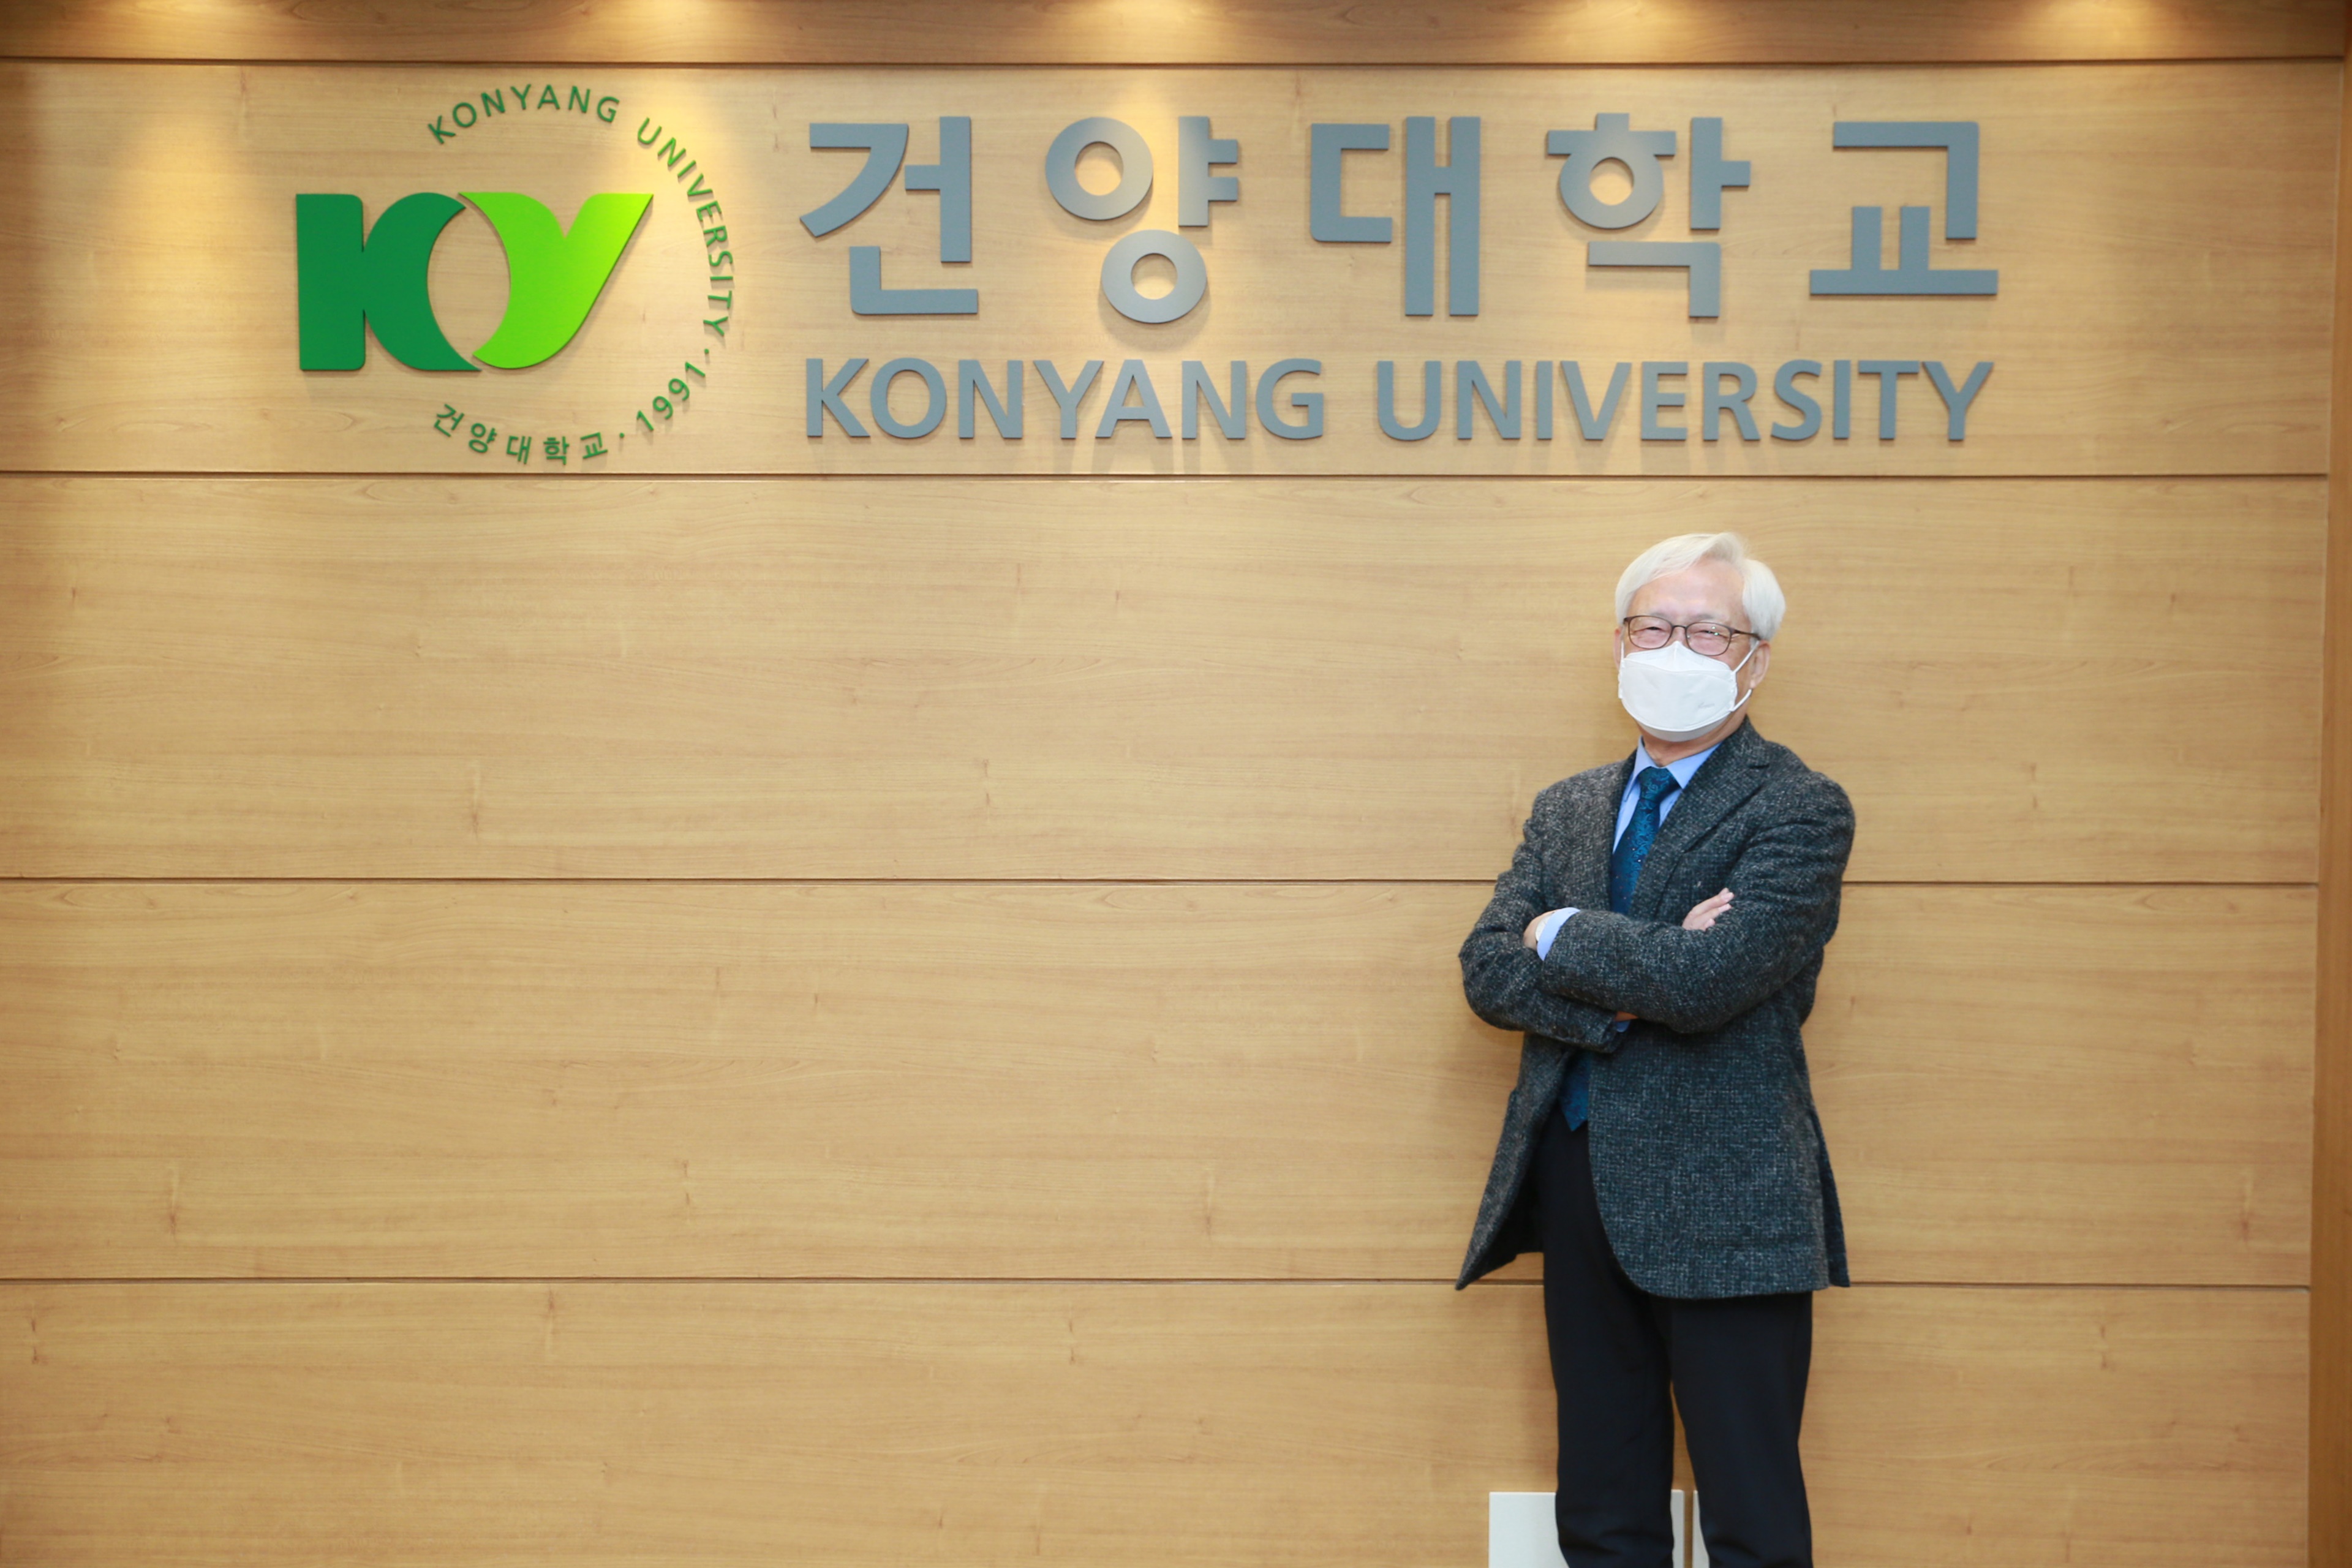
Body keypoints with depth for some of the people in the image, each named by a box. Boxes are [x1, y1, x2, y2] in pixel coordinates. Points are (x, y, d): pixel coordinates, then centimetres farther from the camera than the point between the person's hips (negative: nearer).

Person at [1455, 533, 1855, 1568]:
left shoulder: (1800, 810, -6)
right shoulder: (1566, 809, 14)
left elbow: (1706, 978, -21)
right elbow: (1487, 971, 1)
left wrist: (1560, 936, -5)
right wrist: (1629, 990, -15)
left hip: (1723, 1206, -6)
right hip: (1580, 1198, 6)